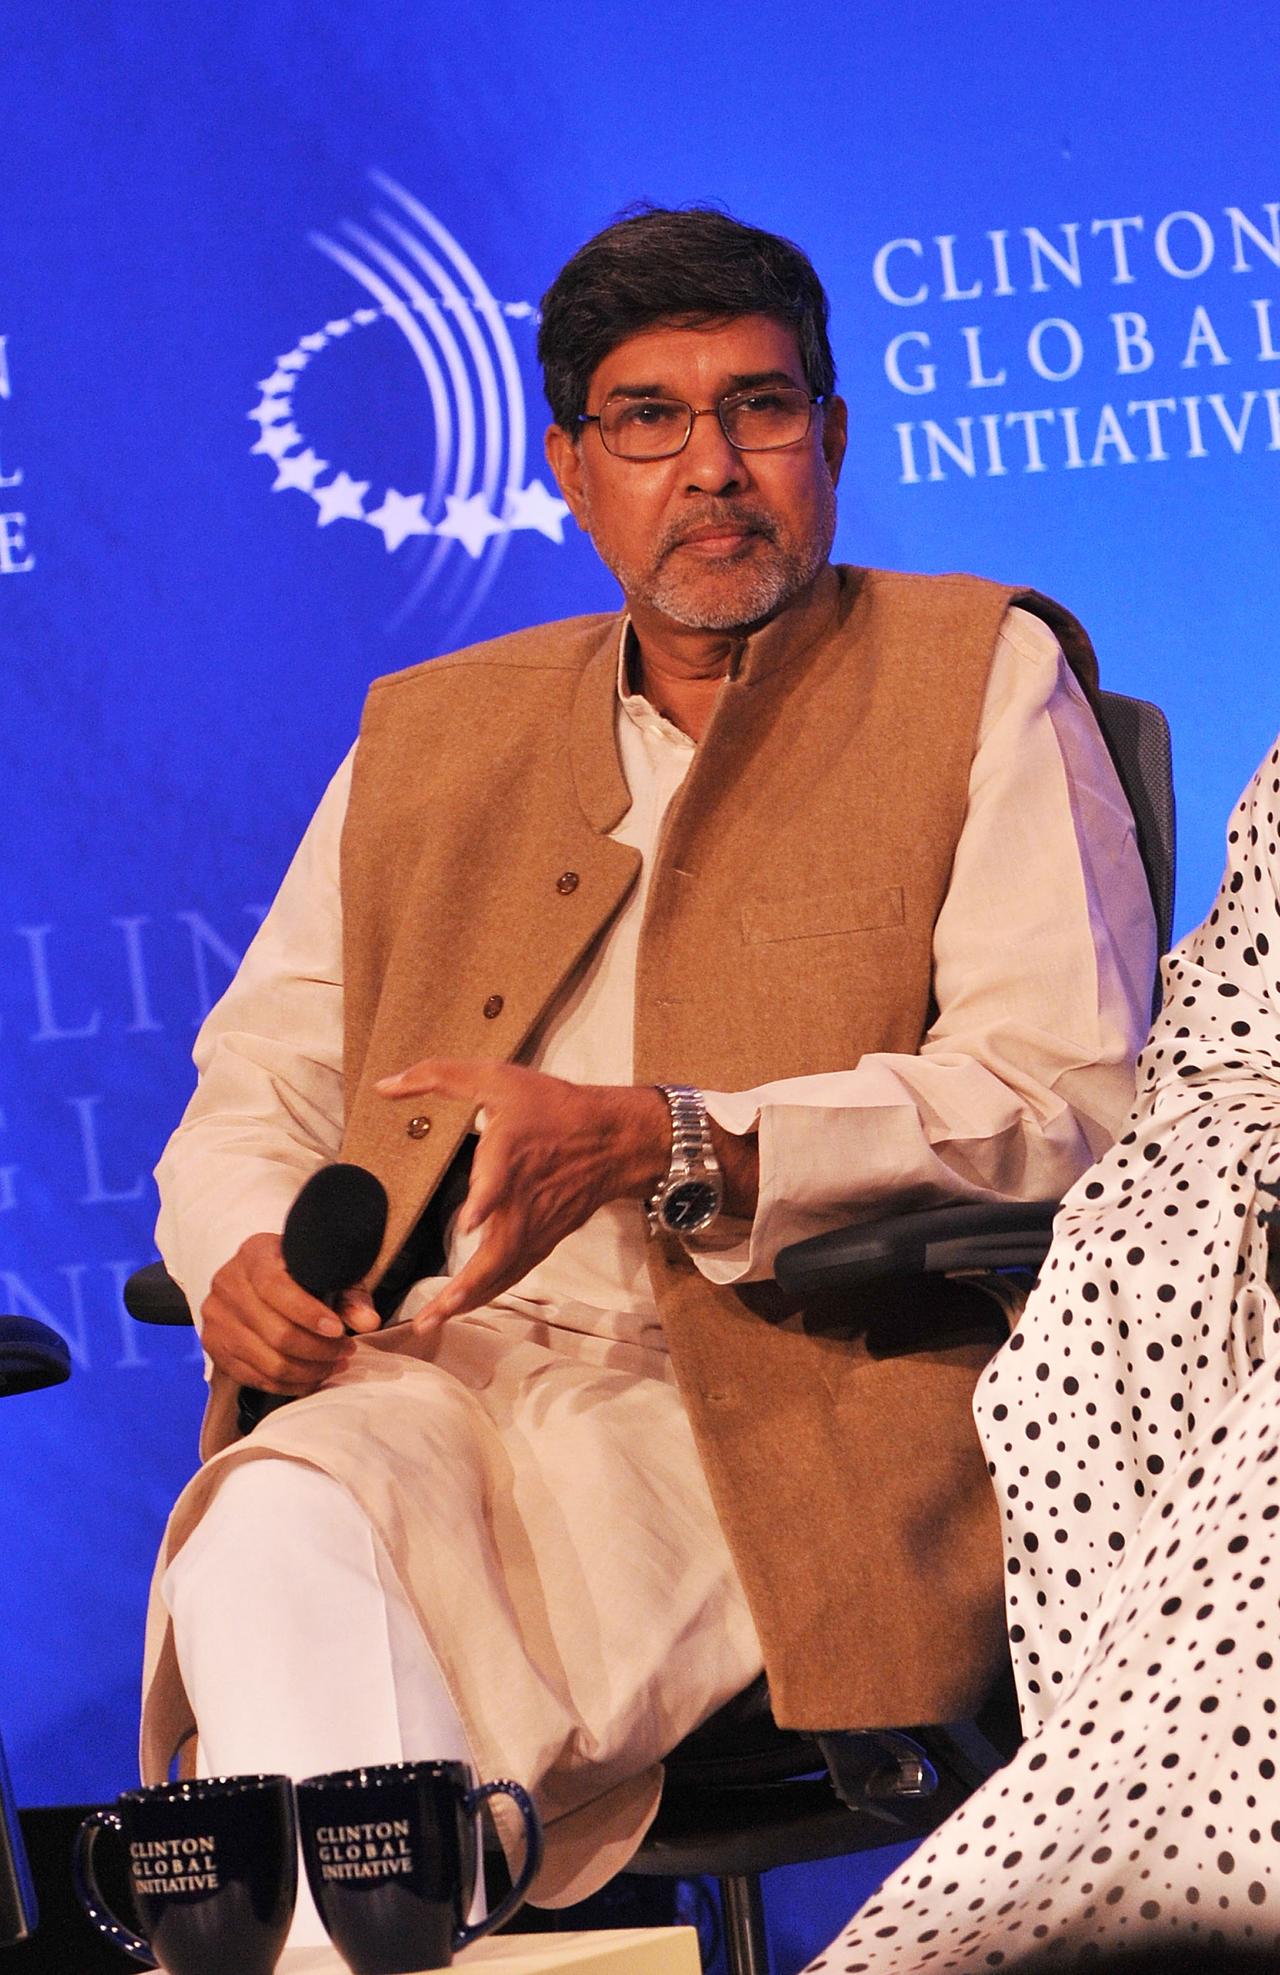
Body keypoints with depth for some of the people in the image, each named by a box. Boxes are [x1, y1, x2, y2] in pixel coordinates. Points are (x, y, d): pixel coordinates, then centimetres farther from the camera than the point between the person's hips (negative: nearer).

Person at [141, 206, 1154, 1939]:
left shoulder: (983, 676, 12)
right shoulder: (425, 736, 27)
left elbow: (1071, 1094, -2)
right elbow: (259, 1083, 27)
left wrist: (665, 1146, -16)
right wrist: (243, 1249, 0)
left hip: (786, 1384, -4)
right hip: (439, 1374, 4)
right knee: (271, 1544, -34)